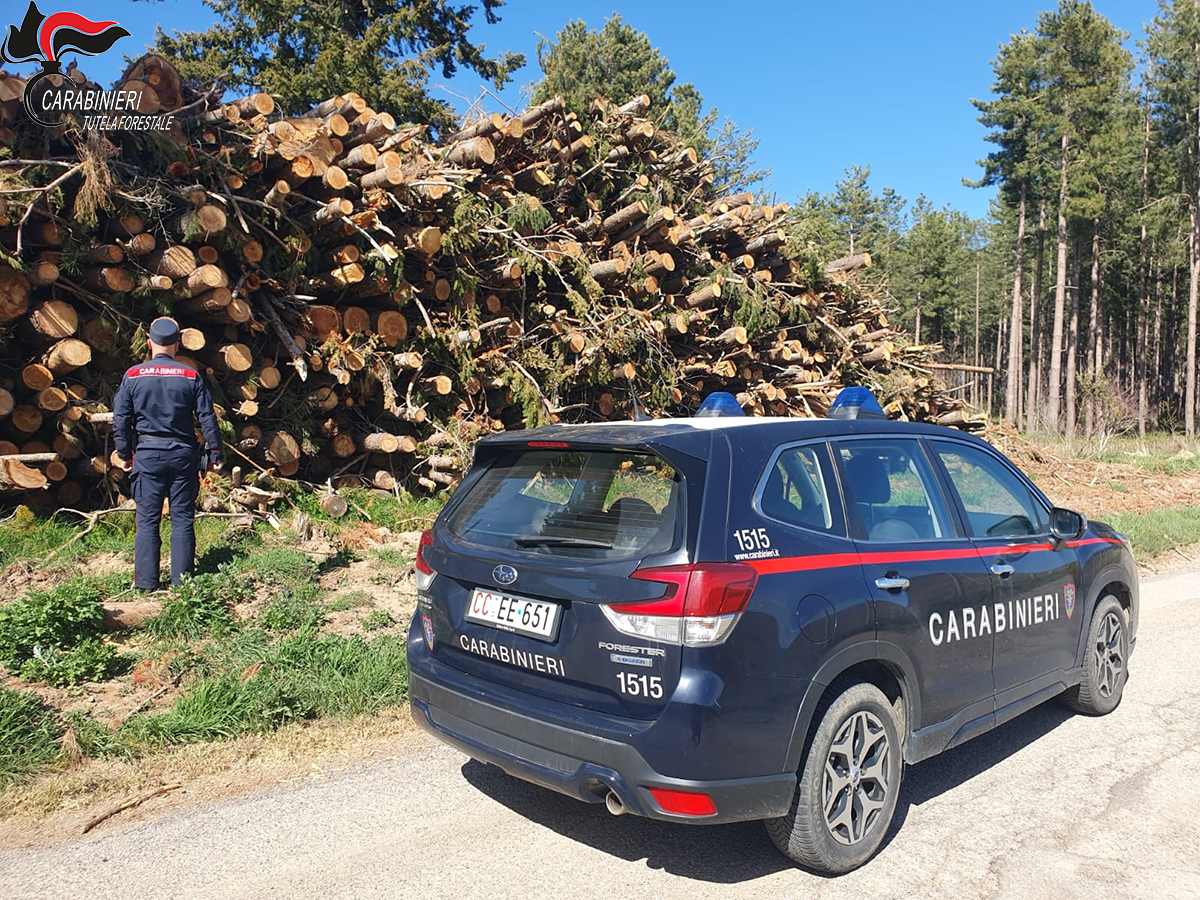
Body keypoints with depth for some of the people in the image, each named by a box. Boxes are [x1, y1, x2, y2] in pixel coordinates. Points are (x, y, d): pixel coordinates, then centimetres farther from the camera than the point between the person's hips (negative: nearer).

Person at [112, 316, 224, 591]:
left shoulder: (133, 376, 1)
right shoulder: (191, 377, 0)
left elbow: (120, 419, 2)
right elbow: (207, 419, 1)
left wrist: (125, 454, 12)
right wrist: (216, 454, 7)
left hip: (147, 454, 0)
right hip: (183, 454, 0)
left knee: (147, 520, 5)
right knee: (183, 519, 5)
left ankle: (146, 581, 7)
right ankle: (182, 580, 8)